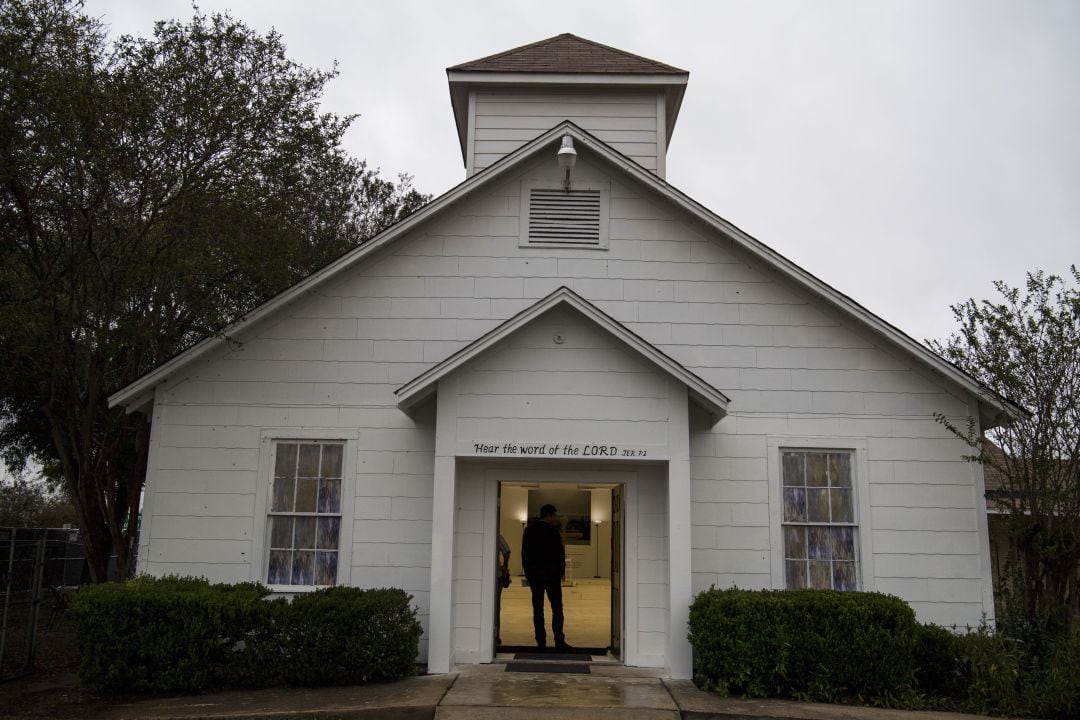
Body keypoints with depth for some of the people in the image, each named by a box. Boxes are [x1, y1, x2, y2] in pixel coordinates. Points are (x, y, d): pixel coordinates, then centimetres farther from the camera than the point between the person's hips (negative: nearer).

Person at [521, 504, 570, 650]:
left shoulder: (528, 531, 8)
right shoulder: (552, 531, -8)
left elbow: (524, 553, 11)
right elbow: (559, 552, -9)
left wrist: (527, 572, 15)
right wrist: (561, 571, 0)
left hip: (534, 575, 5)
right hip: (551, 574, -4)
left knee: (537, 609, 5)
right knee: (557, 608, 0)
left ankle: (541, 641, 3)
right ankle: (559, 641, -5)